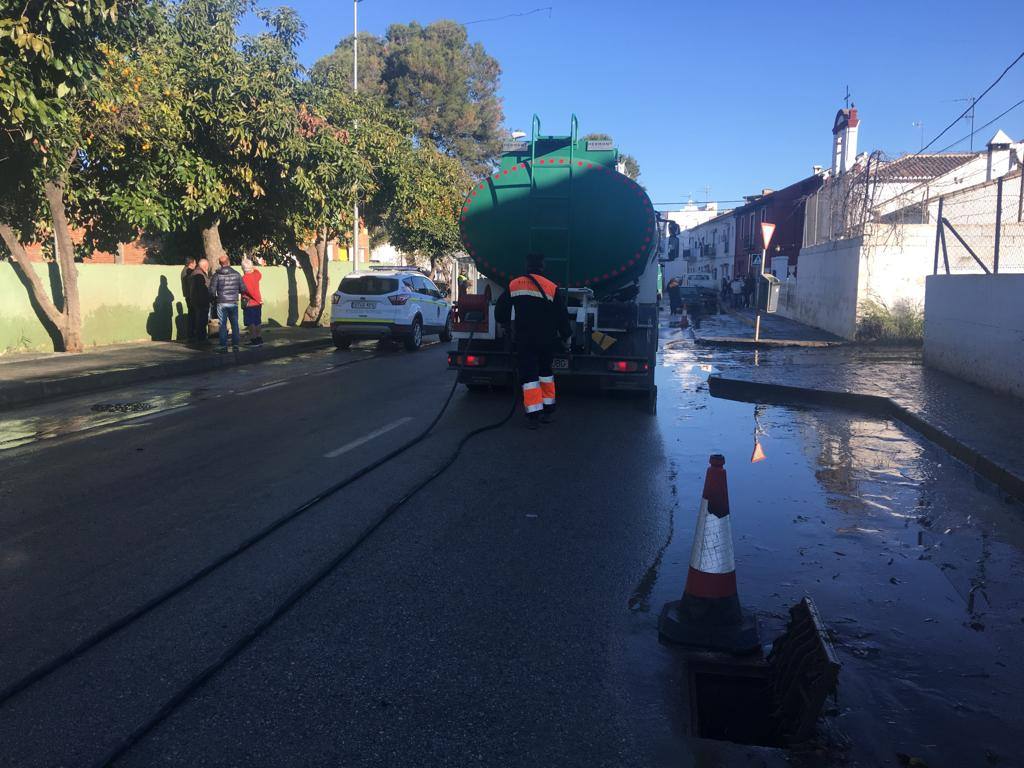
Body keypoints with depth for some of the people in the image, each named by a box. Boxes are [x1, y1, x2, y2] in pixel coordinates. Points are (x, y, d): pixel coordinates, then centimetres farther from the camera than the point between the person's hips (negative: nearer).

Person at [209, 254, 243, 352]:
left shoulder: (217, 275, -6)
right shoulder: (236, 274, -1)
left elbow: (212, 290, -8)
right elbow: (242, 289, 1)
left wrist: (214, 298, 12)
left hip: (221, 303, -1)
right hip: (233, 303, 1)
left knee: (223, 325, 4)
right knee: (235, 325, 9)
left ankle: (224, 346, 4)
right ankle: (235, 345, 9)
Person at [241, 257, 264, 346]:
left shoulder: (244, 278, -17)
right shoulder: (256, 274, 4)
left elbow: (249, 291, -22)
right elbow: (260, 275, 30)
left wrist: (258, 299, -12)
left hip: (249, 304, -7)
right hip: (257, 303, 7)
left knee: (251, 324, 0)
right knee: (257, 323, 15)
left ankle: (254, 340, 1)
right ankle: (259, 340, 20)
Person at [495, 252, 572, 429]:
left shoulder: (513, 285, 0)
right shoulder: (552, 288, -5)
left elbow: (500, 312, 9)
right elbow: (562, 316, -2)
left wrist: (505, 322, 29)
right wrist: (566, 335, 12)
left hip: (525, 340, -1)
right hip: (547, 340, 1)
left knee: (529, 375, 1)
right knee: (545, 371, 19)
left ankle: (534, 414, -8)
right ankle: (548, 409, 21)